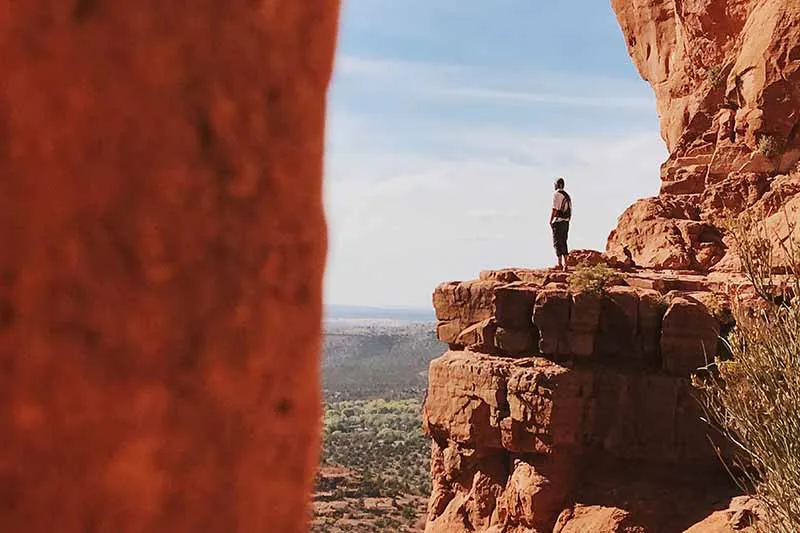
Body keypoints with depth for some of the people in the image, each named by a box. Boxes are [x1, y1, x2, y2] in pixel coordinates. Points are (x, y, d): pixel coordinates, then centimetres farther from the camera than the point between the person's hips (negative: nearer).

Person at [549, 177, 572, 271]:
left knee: (557, 243, -6)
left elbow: (554, 209, -16)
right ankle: (565, 264, 10)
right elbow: (570, 212, 17)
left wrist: (550, 221, -10)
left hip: (558, 222, -8)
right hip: (566, 222, 8)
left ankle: (560, 264, -10)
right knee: (563, 243, 11)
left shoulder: (556, 194, -10)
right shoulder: (567, 196, 16)